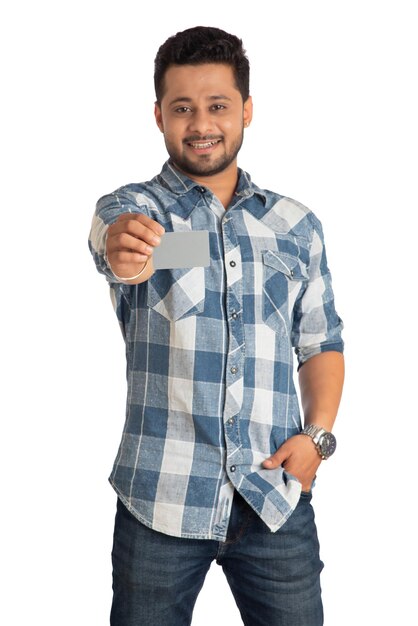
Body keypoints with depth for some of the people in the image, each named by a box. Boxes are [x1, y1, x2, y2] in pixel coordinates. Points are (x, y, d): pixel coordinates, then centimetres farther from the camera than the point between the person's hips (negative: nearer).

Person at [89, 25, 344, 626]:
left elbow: (322, 344, 13)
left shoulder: (297, 226, 8)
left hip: (277, 498, 2)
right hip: (161, 498, -2)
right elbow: (116, 229, -25)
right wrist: (124, 251, -48)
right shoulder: (132, 208, -1)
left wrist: (317, 433, -3)